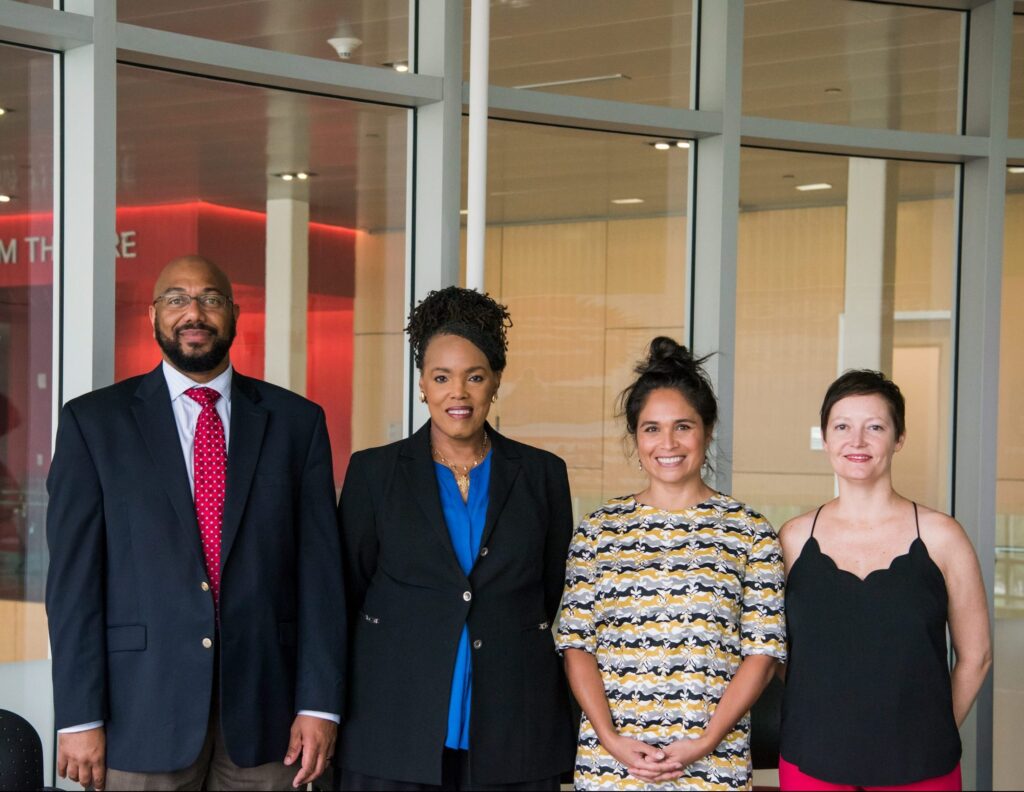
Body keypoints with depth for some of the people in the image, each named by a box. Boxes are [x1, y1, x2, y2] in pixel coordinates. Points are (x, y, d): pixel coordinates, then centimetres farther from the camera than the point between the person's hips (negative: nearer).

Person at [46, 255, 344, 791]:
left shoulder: (296, 421, 5)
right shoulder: (94, 421, 2)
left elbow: (318, 565, 2)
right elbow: (73, 574, -2)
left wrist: (319, 703, -3)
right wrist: (79, 717, -7)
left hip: (261, 710, 2)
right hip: (142, 711, -1)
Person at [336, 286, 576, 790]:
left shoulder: (543, 474, 5)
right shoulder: (373, 471, 3)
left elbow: (557, 599, 10)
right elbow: (346, 598, 6)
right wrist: (329, 722, 5)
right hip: (394, 731, -1)